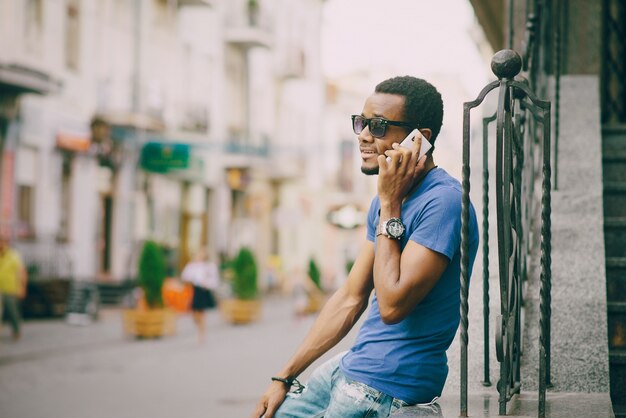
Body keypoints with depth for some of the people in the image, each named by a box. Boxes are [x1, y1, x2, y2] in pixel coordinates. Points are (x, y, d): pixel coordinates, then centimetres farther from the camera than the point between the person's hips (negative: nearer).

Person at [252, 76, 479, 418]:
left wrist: (389, 205, -19)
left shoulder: (444, 201, -19)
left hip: (390, 386, -9)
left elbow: (392, 305, -25)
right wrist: (285, 377, 11)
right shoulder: (388, 200, 10)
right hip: (351, 366, 9)